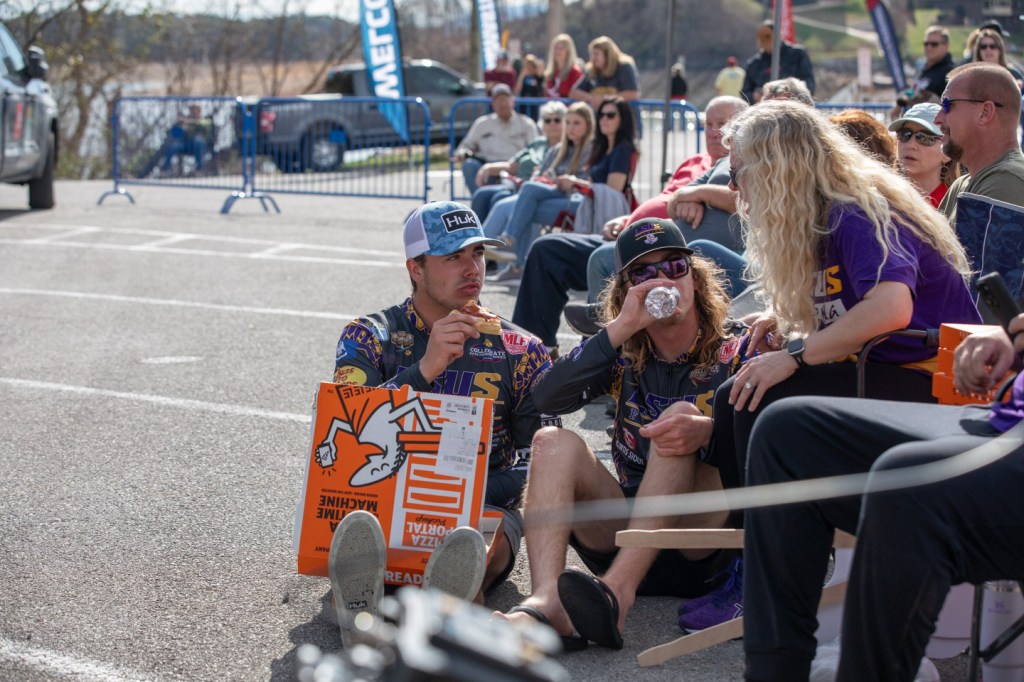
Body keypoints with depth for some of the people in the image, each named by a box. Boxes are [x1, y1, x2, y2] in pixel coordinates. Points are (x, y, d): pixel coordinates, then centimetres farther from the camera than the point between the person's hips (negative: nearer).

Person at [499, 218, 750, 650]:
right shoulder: (623, 354, 12)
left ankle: (616, 591, -42)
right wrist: (621, 327, -13)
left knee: (680, 418, -25)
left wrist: (706, 432, -35)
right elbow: (548, 398, -7)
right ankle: (545, 601, -41)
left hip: (705, 551, -3)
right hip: (629, 527, 4)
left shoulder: (736, 352, 3)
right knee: (553, 441, -16)